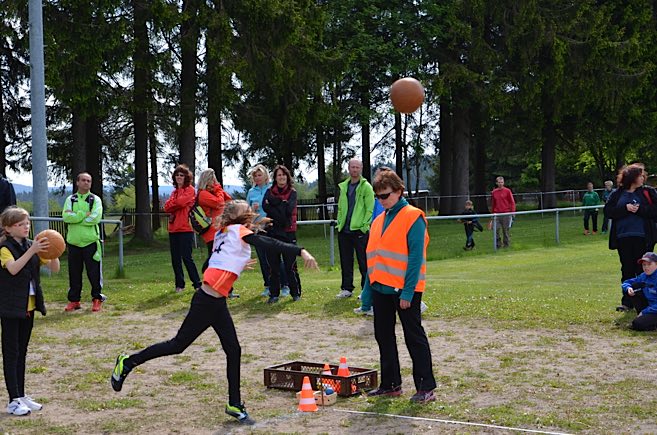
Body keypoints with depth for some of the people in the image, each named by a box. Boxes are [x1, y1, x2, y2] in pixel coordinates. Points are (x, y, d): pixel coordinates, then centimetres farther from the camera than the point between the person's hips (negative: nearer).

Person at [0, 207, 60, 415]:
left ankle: (21, 396, 20)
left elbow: (55, 268, 3)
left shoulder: (31, 246, 6)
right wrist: (31, 251, -39)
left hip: (29, 306, 6)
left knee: (21, 351, 13)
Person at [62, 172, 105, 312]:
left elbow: (95, 218, -14)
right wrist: (84, 214, -14)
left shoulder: (95, 200, 3)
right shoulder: (70, 200, 10)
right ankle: (74, 300, 17)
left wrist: (75, 218, -10)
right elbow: (66, 216, -7)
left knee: (94, 272, -1)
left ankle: (97, 298, 10)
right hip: (73, 242, 3)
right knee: (74, 273, 8)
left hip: (90, 241, -2)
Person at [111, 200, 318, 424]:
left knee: (233, 350, 7)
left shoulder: (223, 232, 15)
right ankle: (128, 362, 17)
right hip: (207, 302, -9)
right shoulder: (238, 230, -7)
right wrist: (301, 251, -24)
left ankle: (235, 405, 13)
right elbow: (269, 244, -19)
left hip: (217, 304, 9)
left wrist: (238, 266, 27)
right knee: (179, 344, 3)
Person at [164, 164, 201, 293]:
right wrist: (176, 204, -11)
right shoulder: (174, 191, 19)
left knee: (186, 257, -9)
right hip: (173, 228, 7)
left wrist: (172, 205, 2)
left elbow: (181, 202, -17)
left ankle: (197, 284, -3)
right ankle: (179, 284, 15)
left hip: (185, 228, -7)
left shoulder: (190, 190, -1)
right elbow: (167, 207, 8)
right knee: (175, 258, 7)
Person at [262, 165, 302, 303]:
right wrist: (281, 202, -14)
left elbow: (289, 209, -12)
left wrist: (274, 201, -8)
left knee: (290, 265, -2)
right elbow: (265, 206, -9)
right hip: (272, 231, 2)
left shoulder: (292, 192, 5)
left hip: (288, 232, -2)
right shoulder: (270, 192, 10)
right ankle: (274, 294, 11)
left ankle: (296, 293, 8)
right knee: (273, 265, 4)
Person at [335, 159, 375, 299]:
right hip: (344, 230, 6)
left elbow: (370, 209, -10)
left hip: (359, 230, -6)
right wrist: (340, 223, 10)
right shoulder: (343, 186, 13)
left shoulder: (366, 186, -5)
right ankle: (346, 289, 20)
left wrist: (364, 226, -16)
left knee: (363, 262, 0)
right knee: (345, 262, 11)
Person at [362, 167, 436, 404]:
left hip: (404, 290, -8)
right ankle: (390, 384, 21)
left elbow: (415, 257, -15)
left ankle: (426, 387, 4)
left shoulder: (413, 218, -10)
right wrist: (368, 288, 12)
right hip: (381, 288, 8)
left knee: (414, 337, -2)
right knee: (383, 336, 11)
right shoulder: (379, 220, 13)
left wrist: (407, 292, -19)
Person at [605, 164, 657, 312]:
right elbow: (608, 211, -2)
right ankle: (627, 302, 9)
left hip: (643, 237, -1)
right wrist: (626, 208, -14)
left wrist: (640, 209, -16)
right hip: (623, 237, 1)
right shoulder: (616, 194, 8)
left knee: (643, 269, 2)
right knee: (627, 270, 4)